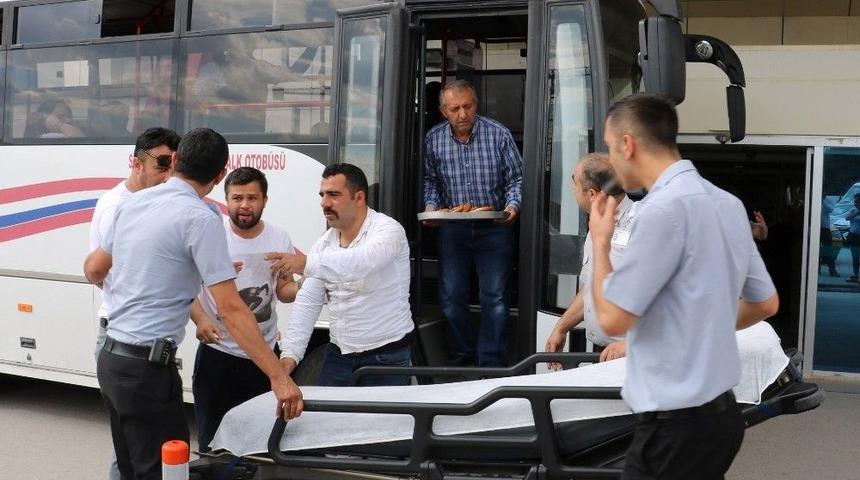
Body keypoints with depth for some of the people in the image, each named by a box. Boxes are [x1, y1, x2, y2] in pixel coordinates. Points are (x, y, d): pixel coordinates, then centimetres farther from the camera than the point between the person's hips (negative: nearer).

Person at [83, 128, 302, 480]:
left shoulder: (133, 201, 6)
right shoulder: (200, 218, -16)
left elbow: (94, 270, 19)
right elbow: (230, 310, -21)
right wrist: (278, 377, -21)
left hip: (110, 358, 8)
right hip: (146, 368, -8)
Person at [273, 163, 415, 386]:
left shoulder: (388, 230, -14)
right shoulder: (325, 243, 5)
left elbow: (362, 262, -36)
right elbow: (307, 302, 2)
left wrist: (307, 263, -48)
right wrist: (290, 354, -9)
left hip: (386, 358, -5)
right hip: (337, 355, 6)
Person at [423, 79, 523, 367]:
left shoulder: (498, 134, -7)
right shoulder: (433, 140, -1)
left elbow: (515, 178, -2)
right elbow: (430, 179, 11)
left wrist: (512, 206, -19)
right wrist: (430, 206, -6)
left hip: (494, 228, -2)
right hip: (452, 228, 2)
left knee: (494, 298, 2)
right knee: (451, 295, 8)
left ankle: (492, 362, 13)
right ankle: (461, 352, 26)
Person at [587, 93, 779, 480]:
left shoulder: (664, 207, -20)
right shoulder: (728, 204, 8)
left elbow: (612, 318, -17)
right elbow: (765, 303, 17)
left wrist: (600, 241, -4)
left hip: (678, 422, -9)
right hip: (718, 410, 9)